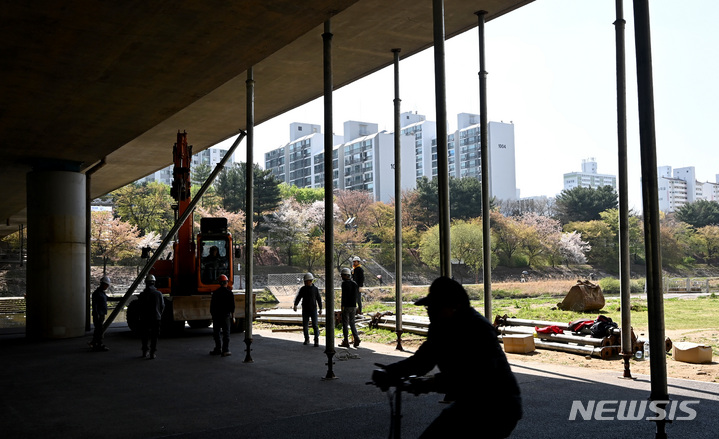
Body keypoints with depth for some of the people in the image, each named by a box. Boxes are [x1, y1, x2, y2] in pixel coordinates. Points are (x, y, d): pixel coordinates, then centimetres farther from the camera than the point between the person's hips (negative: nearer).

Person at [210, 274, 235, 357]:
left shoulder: (215, 292, 0)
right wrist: (233, 316, 3)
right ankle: (225, 350, -5)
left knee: (216, 333, 12)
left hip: (216, 315, 2)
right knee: (226, 333, 0)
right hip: (226, 315, -2)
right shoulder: (229, 293, -4)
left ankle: (218, 349, 14)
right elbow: (232, 306, -3)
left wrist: (212, 314, 13)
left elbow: (212, 305, 4)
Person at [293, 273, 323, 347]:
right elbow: (298, 297, -4)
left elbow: (319, 299, 6)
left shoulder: (315, 289, 1)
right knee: (305, 325, 4)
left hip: (313, 310, -2)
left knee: (315, 325, -9)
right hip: (305, 310, 2)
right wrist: (295, 305, -20)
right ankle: (307, 340, 18)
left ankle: (316, 340, -5)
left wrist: (320, 309, 5)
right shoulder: (302, 289, 2)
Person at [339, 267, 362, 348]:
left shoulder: (344, 283, -9)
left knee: (345, 324, 2)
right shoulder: (355, 283, 11)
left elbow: (344, 295, -17)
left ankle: (346, 342, 5)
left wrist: (342, 306, -17)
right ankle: (356, 338, -3)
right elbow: (358, 296, 12)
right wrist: (359, 307, 17)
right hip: (353, 306, 6)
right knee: (352, 323, 15)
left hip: (346, 306, -6)